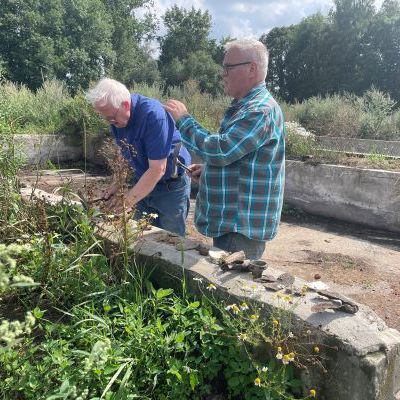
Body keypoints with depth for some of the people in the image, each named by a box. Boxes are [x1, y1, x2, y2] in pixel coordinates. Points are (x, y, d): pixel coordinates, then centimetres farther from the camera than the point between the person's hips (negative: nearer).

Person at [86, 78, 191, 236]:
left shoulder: (153, 114, -28)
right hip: (143, 181, 7)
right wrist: (119, 184, -4)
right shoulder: (117, 117, -5)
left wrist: (127, 201, -24)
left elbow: (157, 170, -29)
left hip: (171, 185, -6)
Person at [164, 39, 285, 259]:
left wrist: (184, 119, -15)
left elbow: (221, 150, -27)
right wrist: (208, 168, 9)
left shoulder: (261, 111, -20)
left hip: (243, 225, -10)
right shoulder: (244, 106, 14)